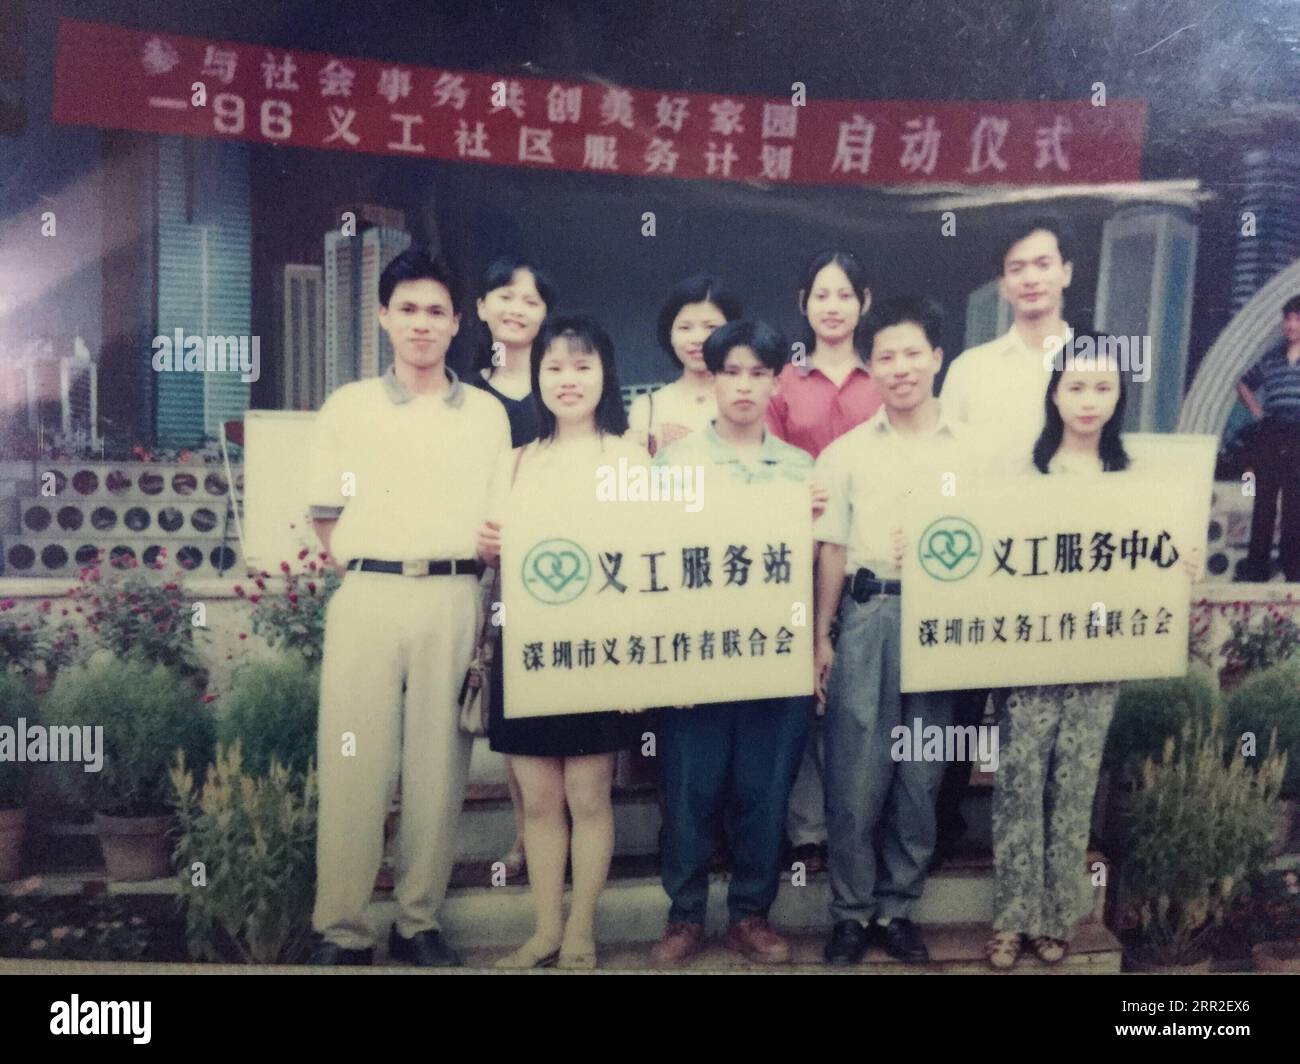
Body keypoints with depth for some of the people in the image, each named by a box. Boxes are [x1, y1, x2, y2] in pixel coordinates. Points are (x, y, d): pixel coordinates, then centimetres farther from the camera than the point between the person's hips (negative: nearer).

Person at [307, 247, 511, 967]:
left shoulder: (487, 414, 11)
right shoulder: (347, 407, 9)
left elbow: (499, 521, 14)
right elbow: (325, 516, 11)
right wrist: (362, 570, 1)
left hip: (453, 601, 1)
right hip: (366, 598, -1)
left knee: (439, 766, 5)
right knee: (353, 766, -2)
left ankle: (417, 922, 18)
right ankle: (341, 931, 10)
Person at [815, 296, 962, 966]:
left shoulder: (971, 449, 6)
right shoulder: (847, 451, 5)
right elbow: (831, 549, 4)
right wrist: (821, 637, 1)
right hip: (866, 616, -1)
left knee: (920, 774, 8)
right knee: (855, 771, 2)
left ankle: (897, 907, 24)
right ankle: (852, 910, 18)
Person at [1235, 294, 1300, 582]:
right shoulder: (1271, 359, 10)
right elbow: (1243, 383, 26)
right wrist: (1255, 408, 12)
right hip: (1270, 436, 3)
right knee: (1263, 501, 7)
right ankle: (1256, 566, 13)